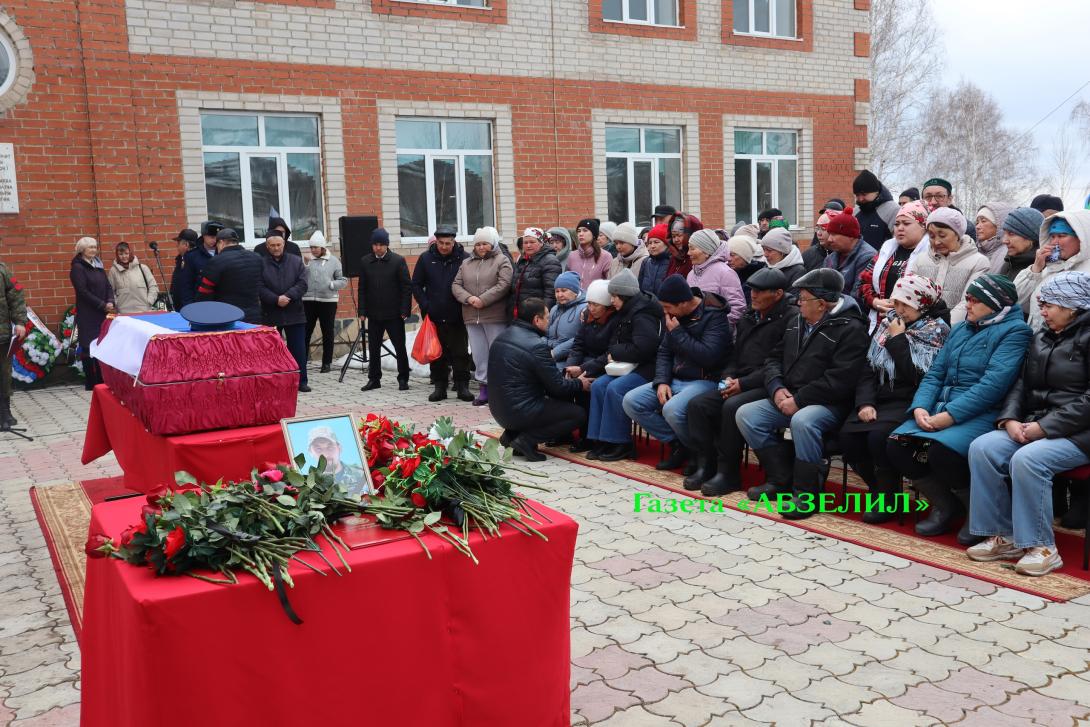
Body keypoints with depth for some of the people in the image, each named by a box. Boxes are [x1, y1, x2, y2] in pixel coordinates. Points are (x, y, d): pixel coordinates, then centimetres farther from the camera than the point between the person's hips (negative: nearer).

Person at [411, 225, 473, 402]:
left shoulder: (464, 258, -5)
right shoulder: (426, 258, 1)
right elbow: (416, 285, 7)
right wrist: (425, 305, -3)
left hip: (457, 316, -2)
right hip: (434, 316, 2)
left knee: (460, 353, 3)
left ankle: (462, 387, 12)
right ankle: (440, 386, 17)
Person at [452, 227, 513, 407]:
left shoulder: (502, 261, 0)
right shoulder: (466, 263, 15)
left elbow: (504, 285, -13)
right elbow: (456, 285, 9)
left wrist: (483, 300, -17)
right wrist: (468, 298, -10)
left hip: (495, 317, -5)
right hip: (472, 316, 5)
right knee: (478, 355, 9)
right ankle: (484, 388, 16)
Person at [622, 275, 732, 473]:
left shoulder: (714, 316, -14)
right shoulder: (675, 315, 8)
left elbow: (708, 356, -25)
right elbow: (664, 352, 13)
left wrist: (677, 333, -18)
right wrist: (662, 381, -4)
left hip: (705, 381, -8)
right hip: (675, 380, 8)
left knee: (672, 410, -35)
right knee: (631, 401, -7)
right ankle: (677, 444, 1)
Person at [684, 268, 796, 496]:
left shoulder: (791, 318, -9)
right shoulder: (748, 316, 18)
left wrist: (743, 383, -18)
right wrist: (729, 377, 1)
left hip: (767, 386, -8)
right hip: (739, 382, 8)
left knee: (732, 407, -32)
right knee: (697, 404, -11)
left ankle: (728, 472, -18)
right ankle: (706, 466, -5)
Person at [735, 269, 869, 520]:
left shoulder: (850, 329, -11)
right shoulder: (796, 322, 14)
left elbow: (839, 380, -19)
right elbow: (774, 358, 16)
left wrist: (799, 400, -20)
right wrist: (777, 388, -4)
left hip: (829, 404, -8)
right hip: (789, 399, 8)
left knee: (802, 421, -38)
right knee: (745, 414, -9)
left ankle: (807, 492, -20)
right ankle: (781, 479, 1)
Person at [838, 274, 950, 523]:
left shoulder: (936, 332, -3)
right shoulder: (888, 323, 13)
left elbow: (917, 377, -15)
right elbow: (869, 369, 8)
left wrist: (898, 341, -11)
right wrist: (865, 402, -7)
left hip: (910, 403, -5)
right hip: (881, 400, 6)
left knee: (878, 435, -30)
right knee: (848, 433, -19)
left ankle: (889, 499, -9)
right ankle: (877, 488, 2)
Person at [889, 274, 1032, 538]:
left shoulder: (1014, 331, -4)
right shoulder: (959, 329, 20)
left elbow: (993, 383, -16)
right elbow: (935, 373, 13)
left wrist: (949, 416, -21)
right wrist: (920, 407, -7)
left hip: (981, 415, -7)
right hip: (940, 408, 7)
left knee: (941, 452, -32)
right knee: (896, 445, -14)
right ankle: (945, 504, 8)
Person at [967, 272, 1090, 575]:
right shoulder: (1041, 337, 16)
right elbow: (1021, 383, 12)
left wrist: (1044, 427, -20)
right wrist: (1010, 419, -7)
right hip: (1035, 425, 7)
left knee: (1027, 459, -32)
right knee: (982, 448, -15)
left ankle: (1042, 547, -18)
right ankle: (1004, 536, -10)